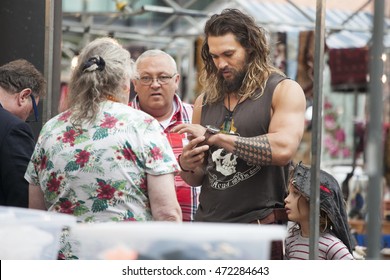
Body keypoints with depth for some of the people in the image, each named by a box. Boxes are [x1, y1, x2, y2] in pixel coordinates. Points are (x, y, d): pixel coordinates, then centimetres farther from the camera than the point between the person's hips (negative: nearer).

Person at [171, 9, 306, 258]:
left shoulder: (284, 91, -1)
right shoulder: (205, 102, 13)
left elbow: (283, 149, -19)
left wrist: (213, 135, -15)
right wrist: (187, 166, -4)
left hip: (259, 226, -4)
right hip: (208, 223, 4)